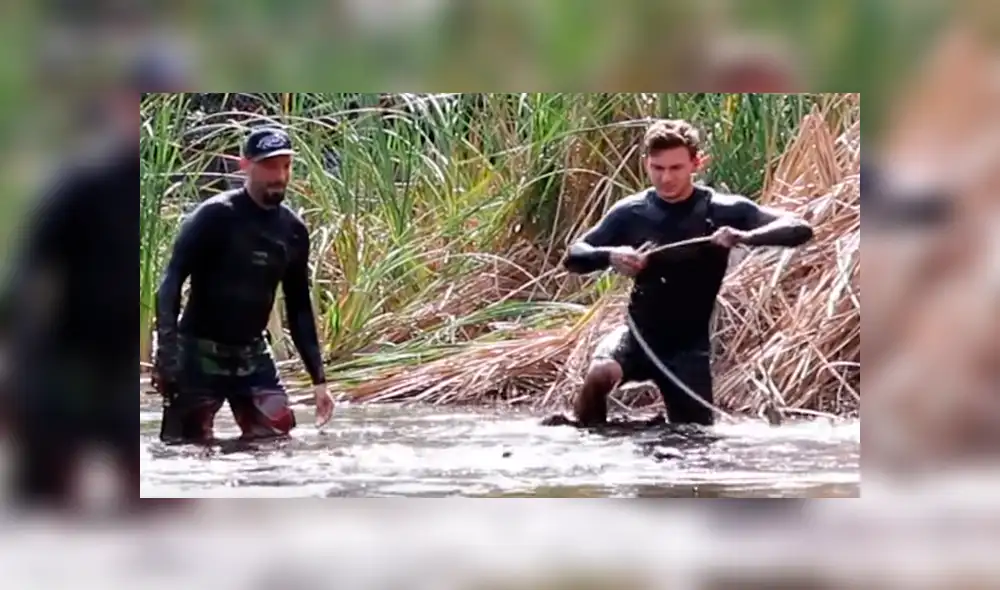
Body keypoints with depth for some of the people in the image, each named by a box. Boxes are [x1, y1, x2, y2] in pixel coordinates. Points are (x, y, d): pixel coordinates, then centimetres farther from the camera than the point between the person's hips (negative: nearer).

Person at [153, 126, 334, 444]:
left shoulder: (293, 230, 4)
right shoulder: (215, 216, -12)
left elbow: (299, 307, 13)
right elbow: (171, 281, -15)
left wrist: (318, 378, 10)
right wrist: (166, 351, -26)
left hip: (253, 354, 5)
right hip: (200, 351, -5)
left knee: (276, 436, -7)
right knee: (188, 444, -9)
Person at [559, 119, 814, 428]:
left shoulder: (723, 211, -10)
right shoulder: (631, 212, -4)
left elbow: (800, 229, -16)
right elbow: (573, 256, 0)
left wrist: (745, 237, -35)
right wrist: (609, 256, -24)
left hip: (688, 346, 0)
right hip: (639, 333, 0)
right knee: (599, 374, -32)